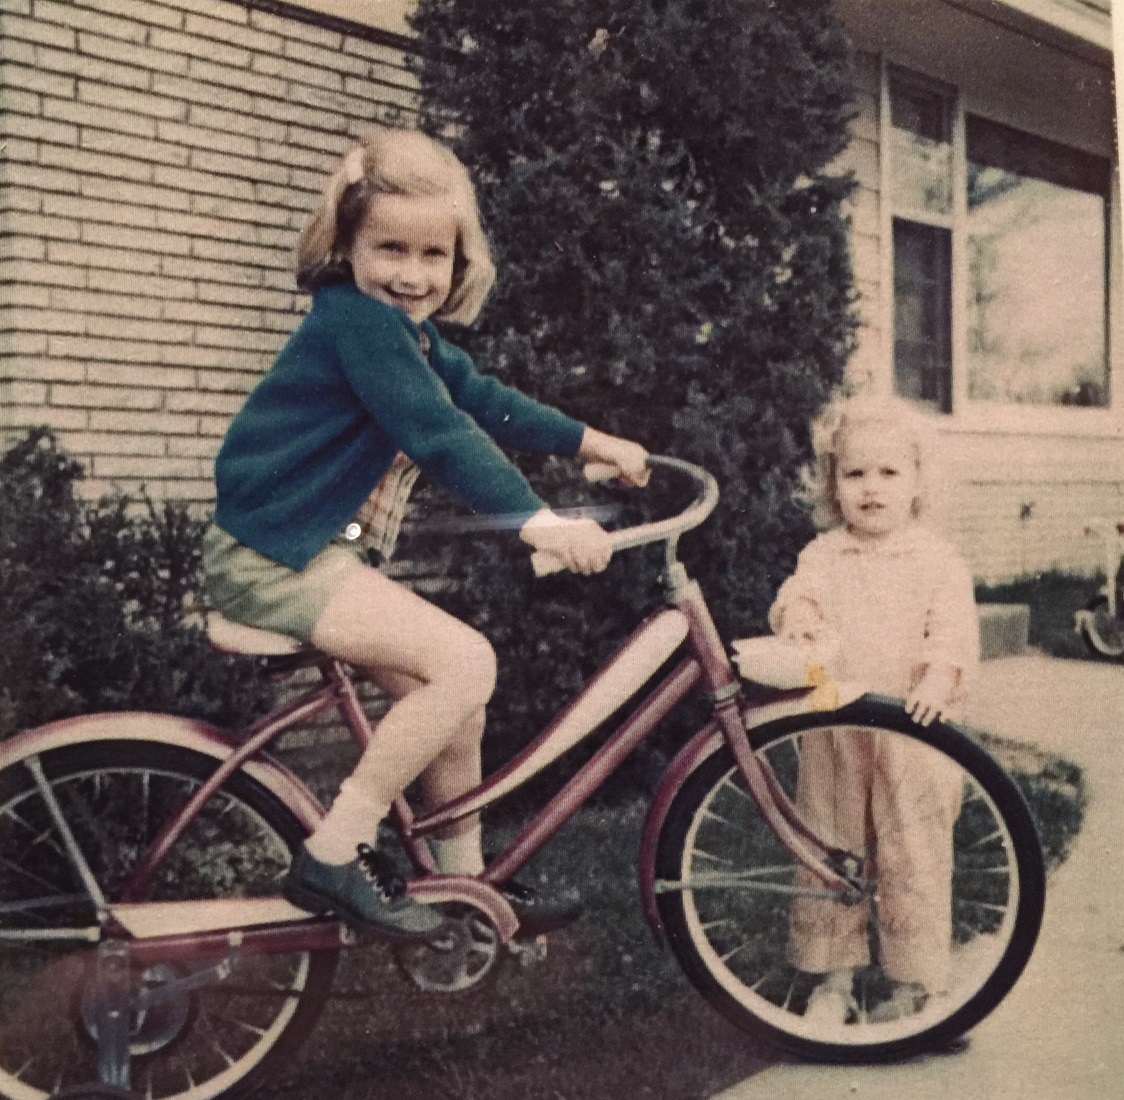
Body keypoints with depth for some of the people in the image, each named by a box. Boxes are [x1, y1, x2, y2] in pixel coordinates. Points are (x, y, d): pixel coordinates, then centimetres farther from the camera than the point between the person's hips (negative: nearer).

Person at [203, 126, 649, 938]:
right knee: (465, 662, -20)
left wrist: (595, 443, 22)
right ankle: (335, 856, -14)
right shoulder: (355, 320, -18)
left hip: (322, 553, 10)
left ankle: (464, 879, 26)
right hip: (271, 559, -10)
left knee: (456, 696, 11)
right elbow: (440, 434, -28)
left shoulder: (410, 333, 13)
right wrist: (538, 522, -34)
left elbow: (483, 401, 22)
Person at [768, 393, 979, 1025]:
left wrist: (938, 679, -28)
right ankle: (834, 978, 24)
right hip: (834, 735, 3)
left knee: (914, 862, 3)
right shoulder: (823, 555, 7)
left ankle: (913, 985, 17)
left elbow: (955, 629, -10)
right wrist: (796, 611, -29)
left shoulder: (939, 561, -2)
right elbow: (800, 591, -5)